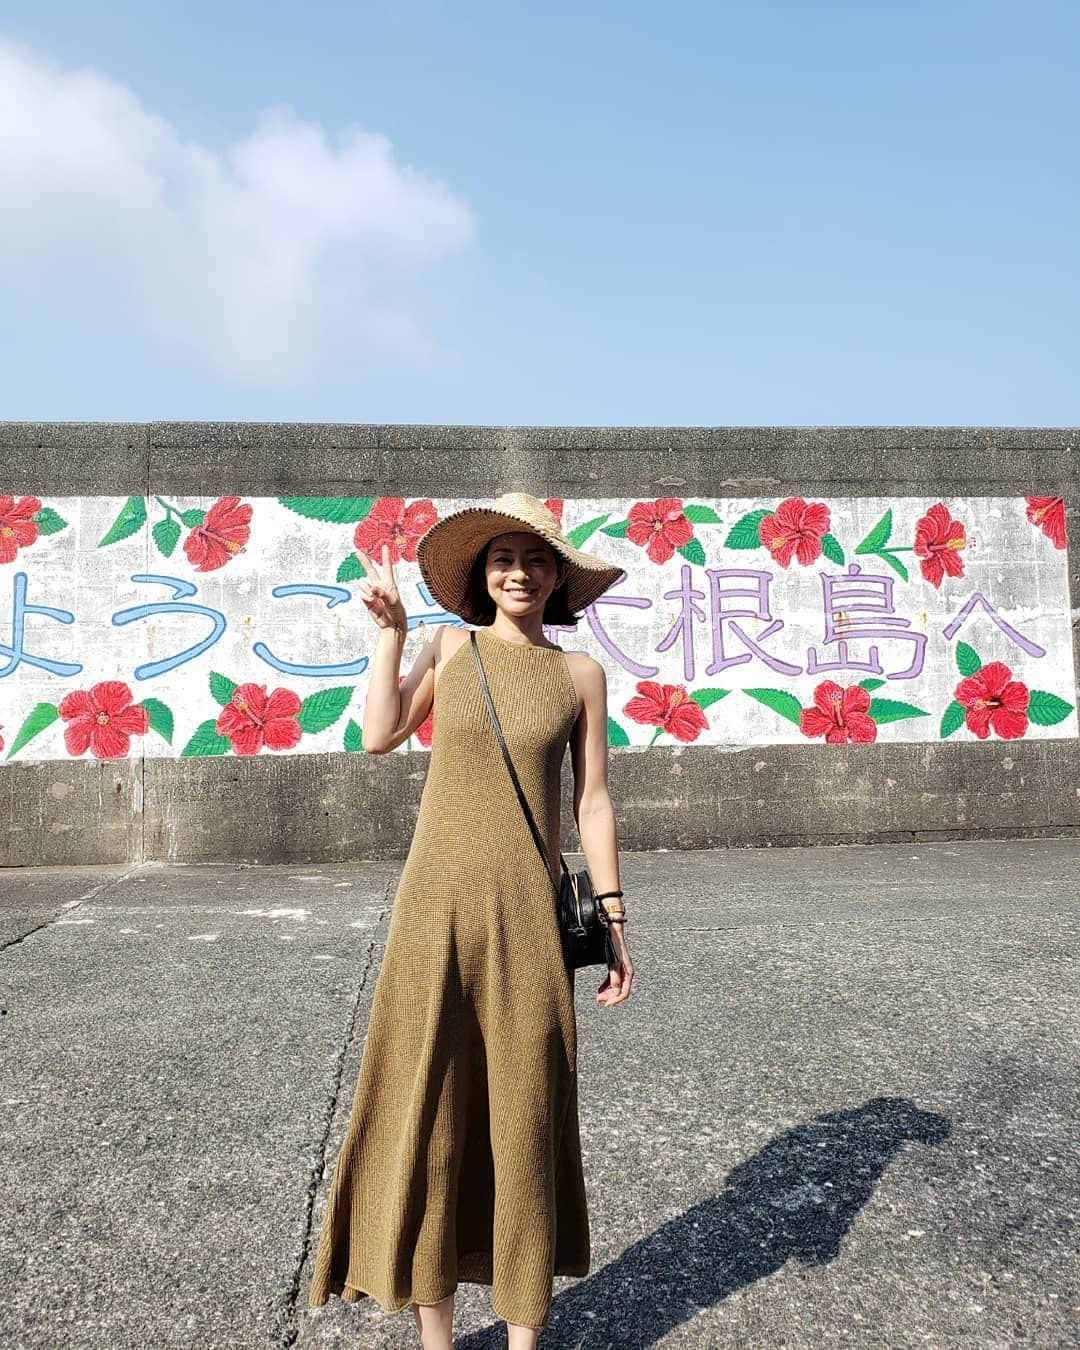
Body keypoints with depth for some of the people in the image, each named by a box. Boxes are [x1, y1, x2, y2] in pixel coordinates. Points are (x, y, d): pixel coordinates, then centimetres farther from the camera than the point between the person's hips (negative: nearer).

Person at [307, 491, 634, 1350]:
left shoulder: (581, 673, 5)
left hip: (527, 911, 0)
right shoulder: (452, 646, 6)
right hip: (438, 900, 1)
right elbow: (380, 735, -6)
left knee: (525, 1111, 8)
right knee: (425, 1106, 7)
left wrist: (616, 920, 2)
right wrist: (391, 630, -7)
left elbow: (594, 802, 4)